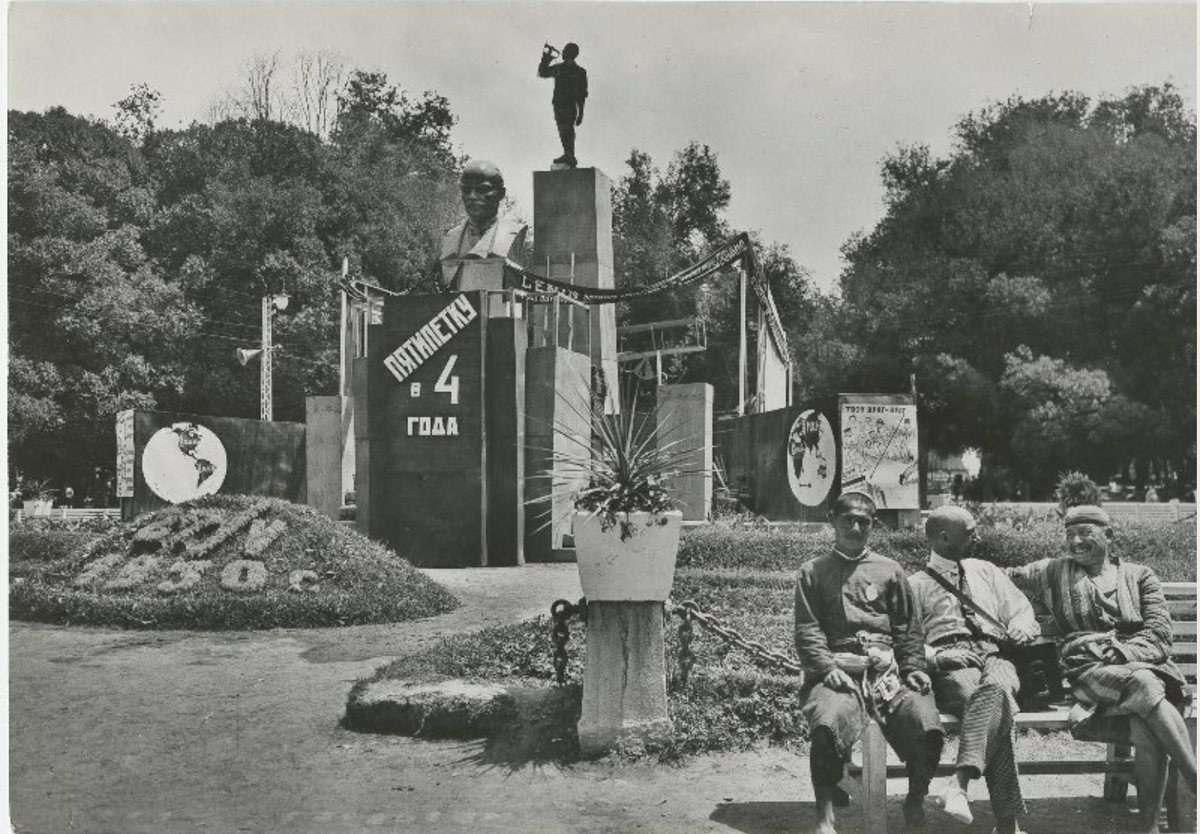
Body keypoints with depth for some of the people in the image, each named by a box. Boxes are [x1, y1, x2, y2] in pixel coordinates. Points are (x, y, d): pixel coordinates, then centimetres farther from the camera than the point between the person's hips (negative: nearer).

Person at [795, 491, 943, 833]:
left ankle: (915, 802, 3)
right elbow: (807, 631, 5)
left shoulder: (889, 571, 20)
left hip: (888, 669, 2)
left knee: (927, 725, -25)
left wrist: (914, 669, 2)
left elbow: (908, 628, 18)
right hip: (837, 671, -2)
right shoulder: (813, 572, 14)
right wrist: (828, 668, -11)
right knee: (828, 723, -35)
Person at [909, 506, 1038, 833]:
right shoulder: (916, 585, 15)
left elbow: (1021, 609, 23)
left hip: (994, 660, 3)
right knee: (997, 705, -37)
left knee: (995, 688, -37)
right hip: (950, 670, -3)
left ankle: (960, 784, -49)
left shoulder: (985, 571, 27)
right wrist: (936, 657, -13)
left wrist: (1020, 625, -1)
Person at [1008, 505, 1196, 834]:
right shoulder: (1054, 571, 21)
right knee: (1145, 685, -36)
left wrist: (1120, 652, -9)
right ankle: (1196, 778, -34)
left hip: (1142, 662, 1)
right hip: (1088, 668, -1)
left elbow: (1159, 635, 7)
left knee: (1147, 728, -34)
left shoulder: (1139, 575, 19)